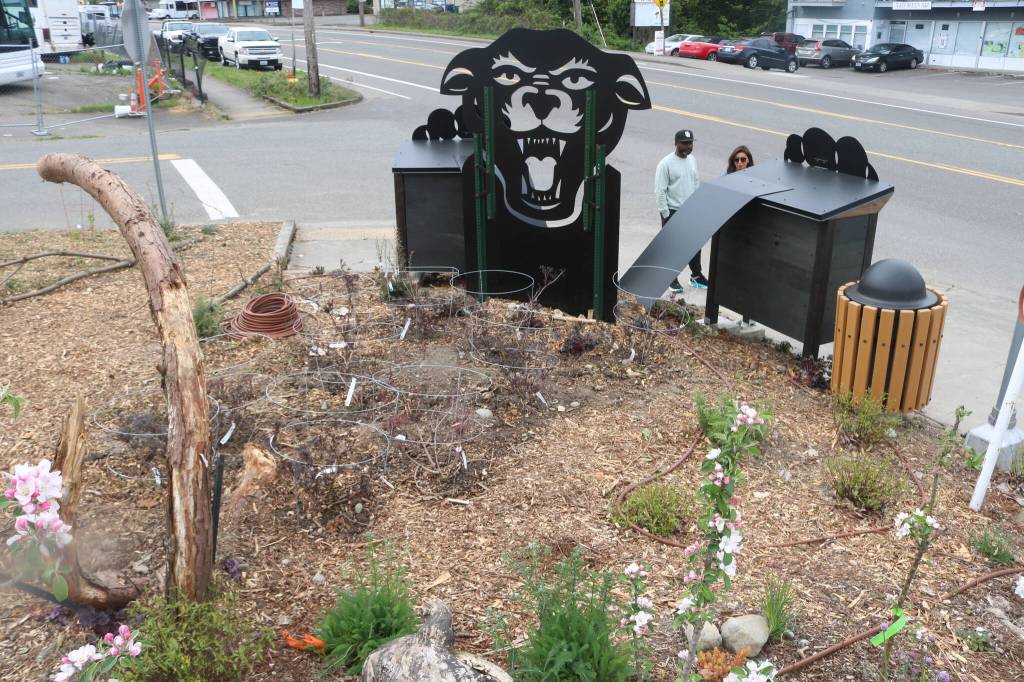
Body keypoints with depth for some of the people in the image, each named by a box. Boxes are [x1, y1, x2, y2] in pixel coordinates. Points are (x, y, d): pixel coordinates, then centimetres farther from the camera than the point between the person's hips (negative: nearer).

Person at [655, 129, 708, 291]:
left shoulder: (692, 160, 6)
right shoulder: (666, 164, -16)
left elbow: (697, 183, 15)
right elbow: (660, 191, -15)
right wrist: (666, 215, -16)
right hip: (673, 212, -6)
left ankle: (696, 275, 29)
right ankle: (672, 278, 18)